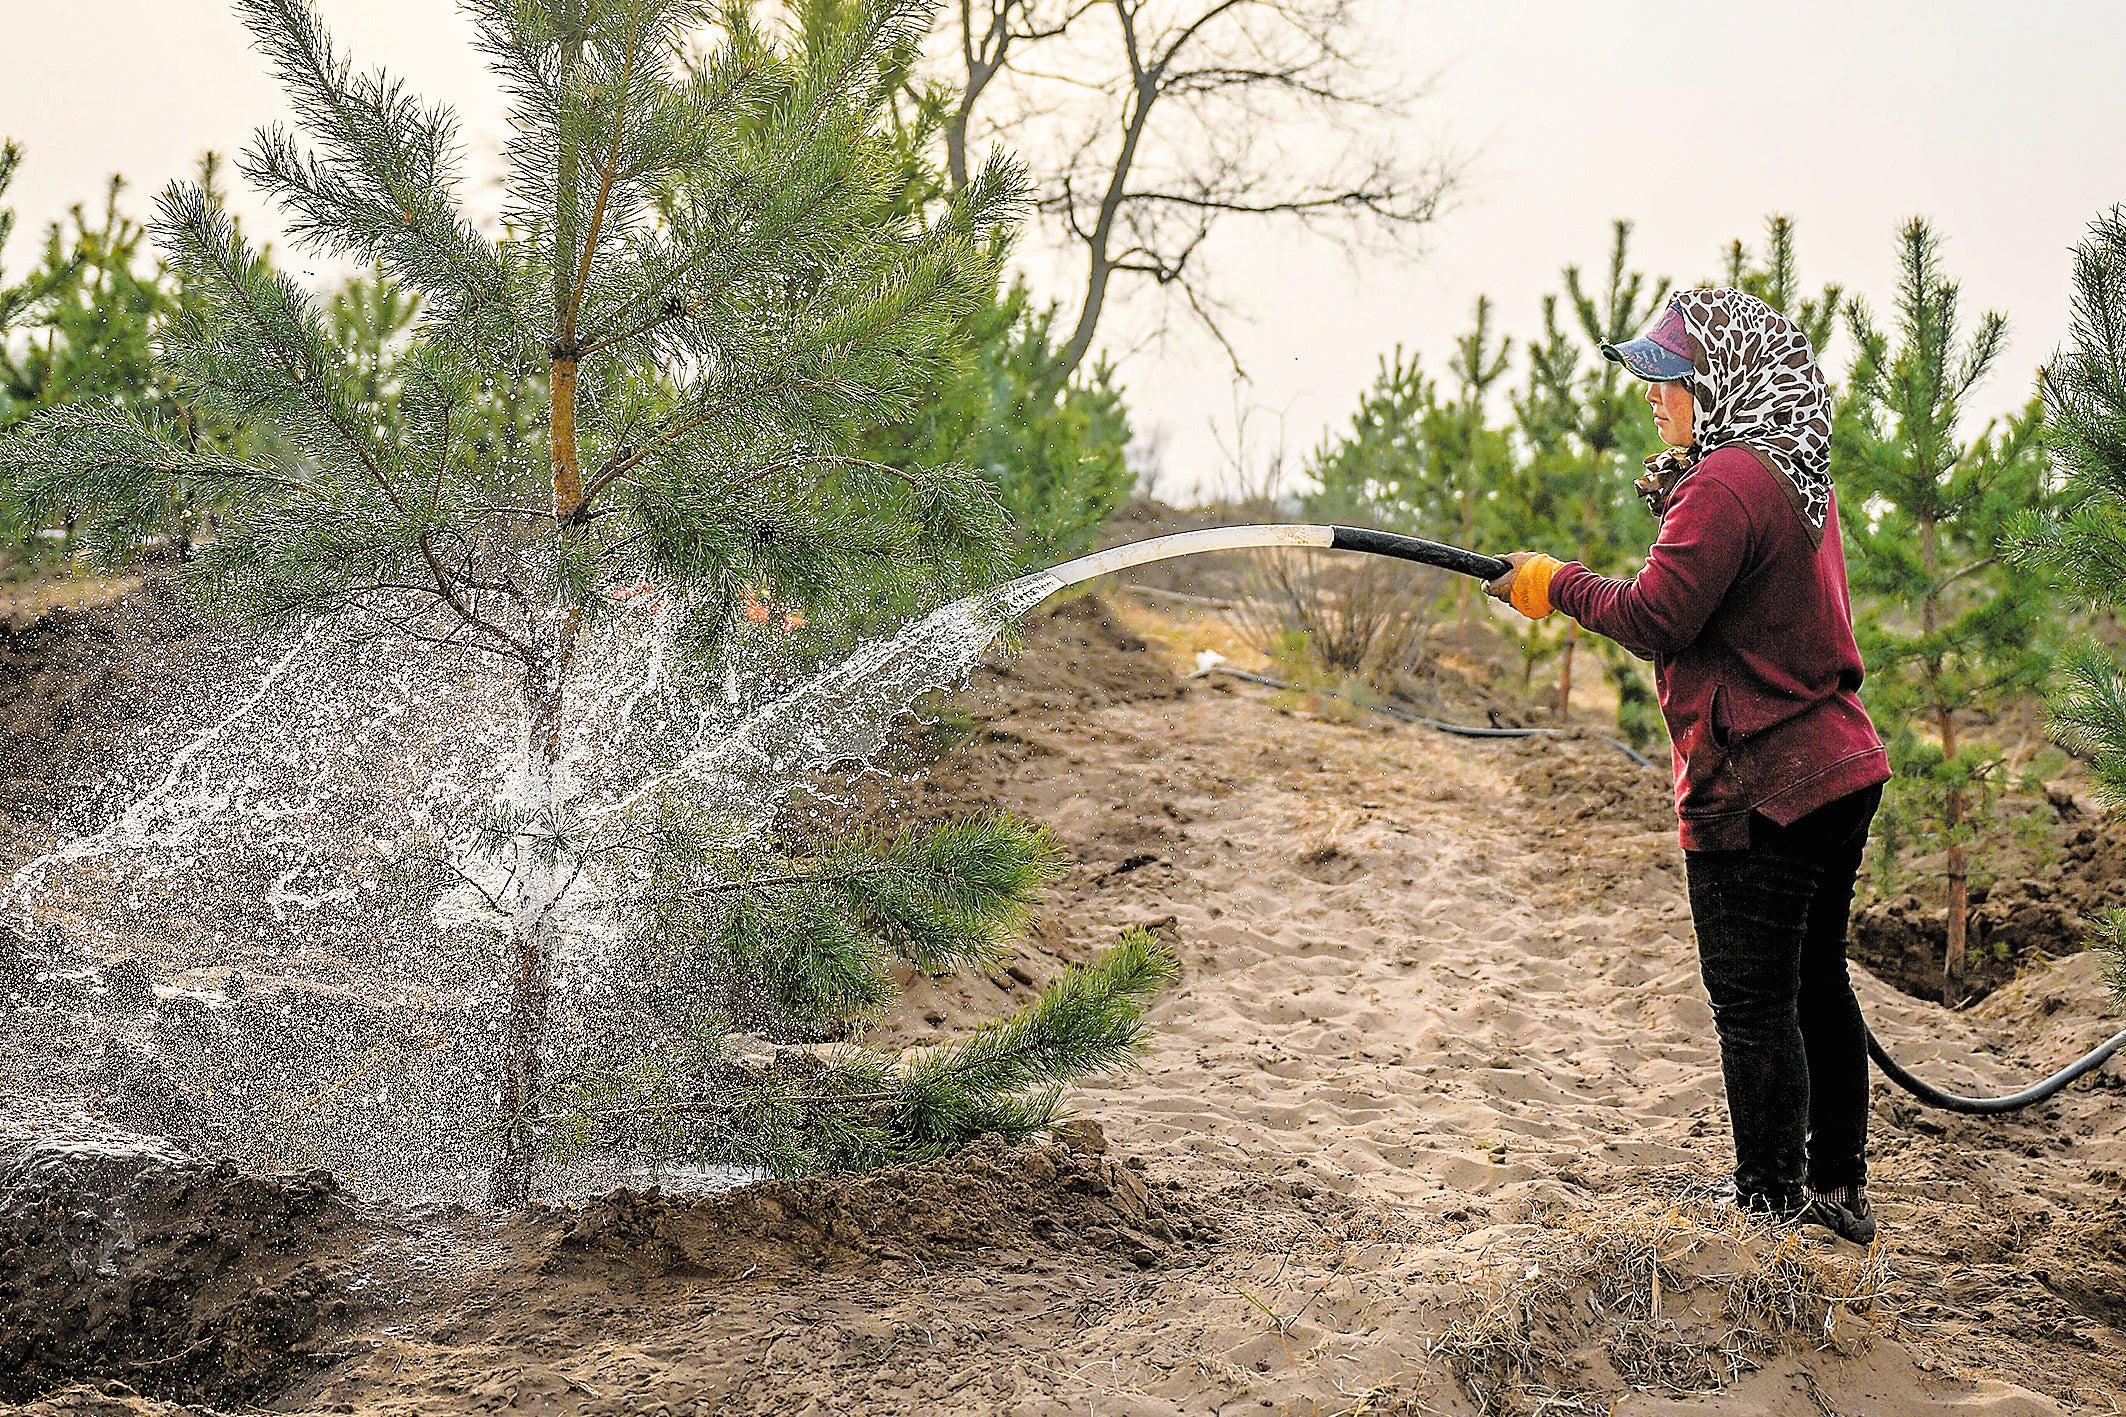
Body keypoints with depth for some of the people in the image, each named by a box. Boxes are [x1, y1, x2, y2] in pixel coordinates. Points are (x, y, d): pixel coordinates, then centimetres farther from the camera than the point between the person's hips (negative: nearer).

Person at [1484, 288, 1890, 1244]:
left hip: (1756, 789, -10)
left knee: (1753, 1004, -2)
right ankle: (1837, 1192, 26)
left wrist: (1556, 585, -7)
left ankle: (1772, 1211, 4)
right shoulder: (1799, 476, 13)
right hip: (1837, 770, 10)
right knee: (1816, 983, 17)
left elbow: (1658, 620, -21)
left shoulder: (1728, 483, -18)